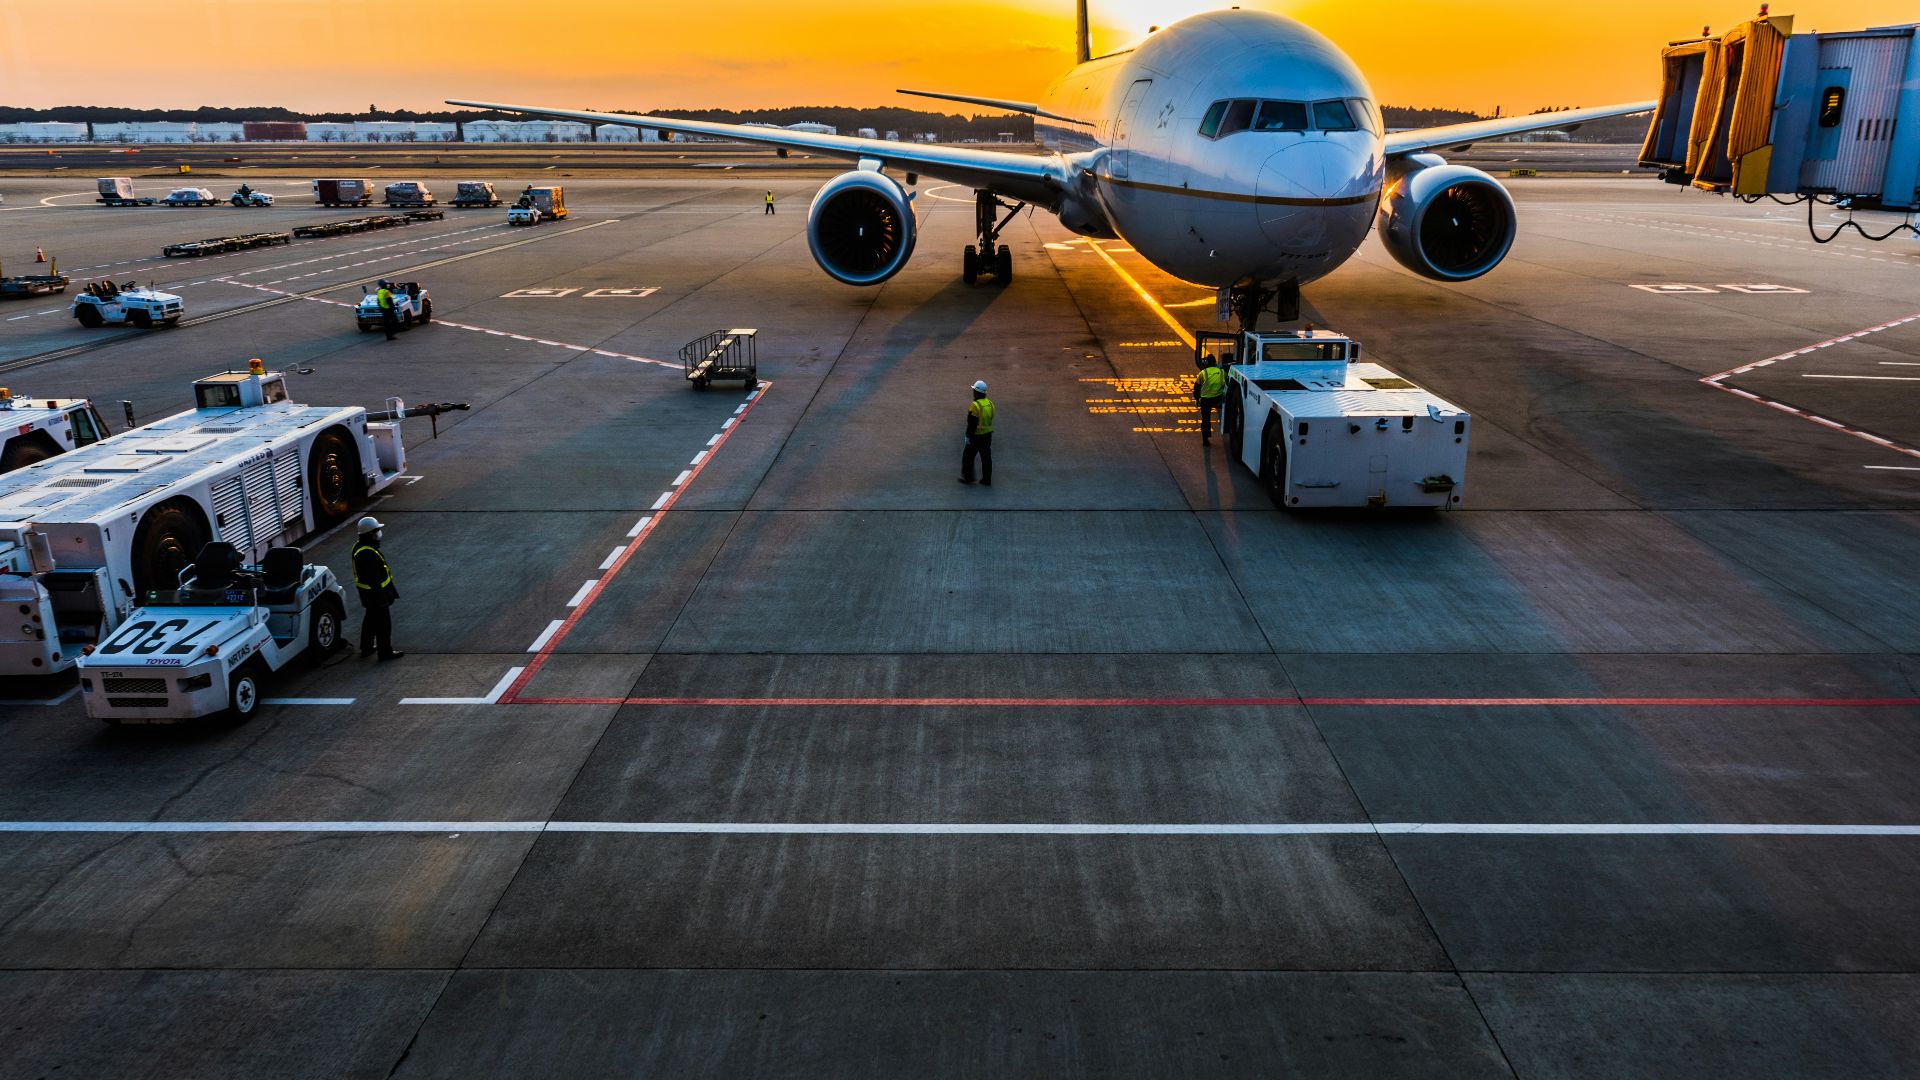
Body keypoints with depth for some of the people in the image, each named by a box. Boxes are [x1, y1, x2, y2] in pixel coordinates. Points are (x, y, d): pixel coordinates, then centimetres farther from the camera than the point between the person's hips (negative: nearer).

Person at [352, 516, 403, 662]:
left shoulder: (359, 547, 3)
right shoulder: (369, 554, -30)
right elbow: (374, 579, -28)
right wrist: (382, 597, -22)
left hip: (366, 593, 10)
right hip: (376, 594, -10)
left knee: (370, 620, 24)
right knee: (383, 623, 3)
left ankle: (366, 648, 37)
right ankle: (385, 652, 14)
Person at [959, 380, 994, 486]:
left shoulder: (975, 405, -21)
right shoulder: (989, 403, 3)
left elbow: (972, 423, -21)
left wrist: (968, 436, -14)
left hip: (976, 436, -7)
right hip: (988, 434, 7)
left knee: (968, 456, 8)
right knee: (986, 457, 12)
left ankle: (968, 477, 16)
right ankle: (987, 479, 15)